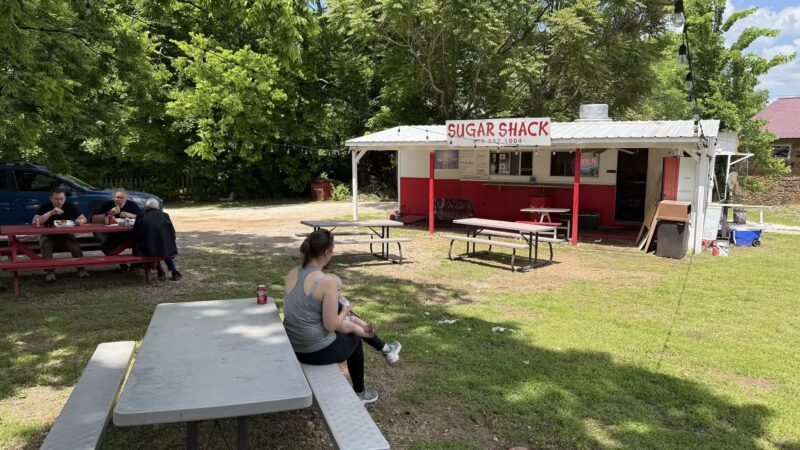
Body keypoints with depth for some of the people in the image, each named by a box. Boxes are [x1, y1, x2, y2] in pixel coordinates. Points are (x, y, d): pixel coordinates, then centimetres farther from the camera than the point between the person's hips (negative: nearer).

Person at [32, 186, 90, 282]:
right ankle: (50, 271, -31)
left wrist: (80, 221, -27)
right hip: (48, 236, -1)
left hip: (66, 236, 1)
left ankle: (81, 268, -24)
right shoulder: (45, 207, -9)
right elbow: (35, 222, -23)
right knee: (45, 245, -33)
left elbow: (84, 218, -2)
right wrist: (51, 213, -34)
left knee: (74, 244, -30)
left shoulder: (70, 206, -3)